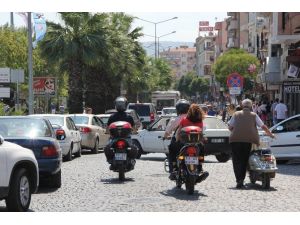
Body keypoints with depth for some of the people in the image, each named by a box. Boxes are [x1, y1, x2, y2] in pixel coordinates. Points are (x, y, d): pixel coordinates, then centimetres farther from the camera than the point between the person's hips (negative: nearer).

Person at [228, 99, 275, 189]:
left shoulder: (236, 114, 14)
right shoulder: (254, 115, 13)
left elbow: (230, 127, 11)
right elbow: (263, 126, 13)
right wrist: (270, 134, 26)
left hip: (235, 139, 0)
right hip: (248, 140, 0)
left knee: (237, 160, 1)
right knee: (244, 160, 7)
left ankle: (238, 180, -14)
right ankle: (241, 180, -1)